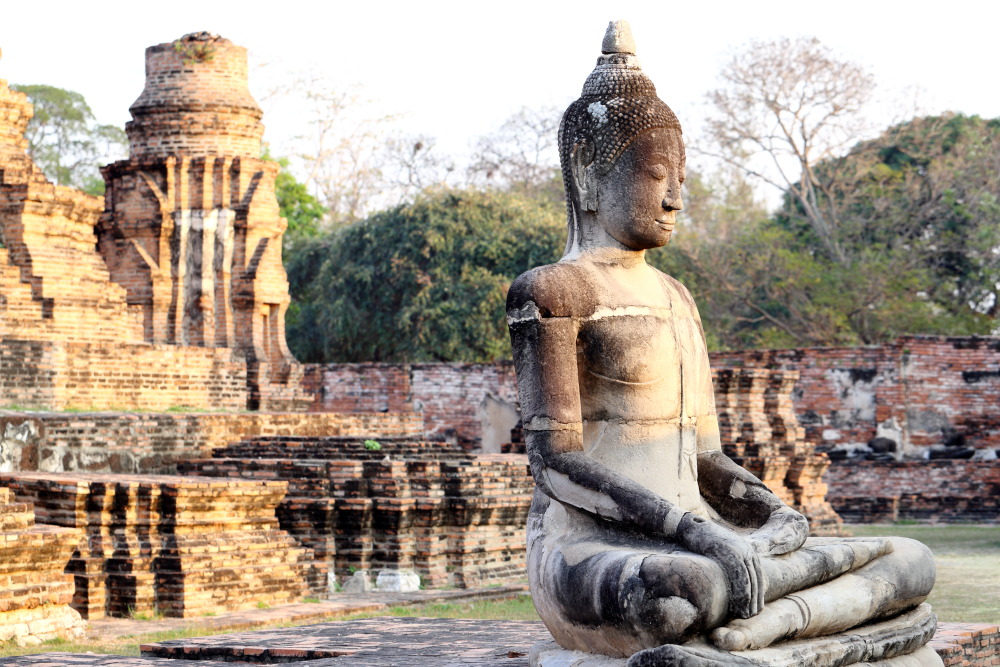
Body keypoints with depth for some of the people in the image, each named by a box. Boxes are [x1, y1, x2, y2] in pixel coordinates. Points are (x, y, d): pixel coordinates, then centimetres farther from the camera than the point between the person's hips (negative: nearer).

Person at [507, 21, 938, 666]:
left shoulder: (675, 299, 22)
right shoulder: (550, 292, -3)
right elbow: (556, 461, -13)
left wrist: (778, 516, -4)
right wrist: (696, 535, -24)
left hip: (690, 554, 8)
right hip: (590, 558, -8)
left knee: (916, 564, -6)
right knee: (683, 592, -44)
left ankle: (781, 613, -30)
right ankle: (832, 563, -20)